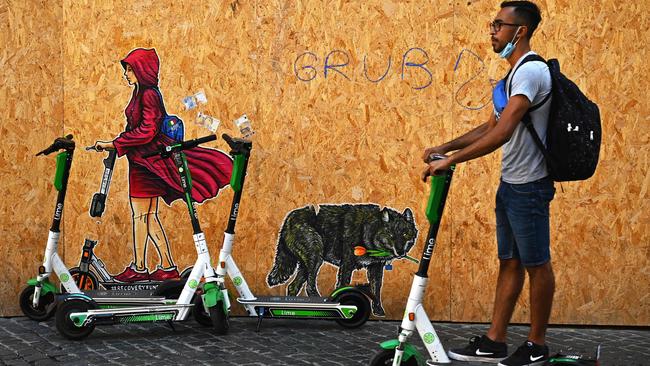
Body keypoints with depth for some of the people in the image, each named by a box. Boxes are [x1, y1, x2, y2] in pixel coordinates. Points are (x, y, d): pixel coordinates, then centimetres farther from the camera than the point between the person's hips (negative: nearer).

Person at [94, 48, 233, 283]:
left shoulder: (149, 95, -14)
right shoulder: (143, 93, 15)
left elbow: (146, 131, -22)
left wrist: (115, 144, -20)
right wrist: (116, 145, 16)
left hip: (146, 160, -10)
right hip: (143, 160, 10)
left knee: (139, 214, -4)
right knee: (149, 215, 10)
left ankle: (139, 268, 1)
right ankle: (168, 266, 11)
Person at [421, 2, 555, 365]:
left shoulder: (531, 71, -19)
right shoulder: (515, 73, 15)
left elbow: (503, 132, -29)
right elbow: (491, 127, 20)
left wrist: (450, 161, -27)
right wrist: (444, 147, 10)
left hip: (529, 187, -10)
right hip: (511, 184, 10)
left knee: (537, 265, 1)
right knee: (510, 263, 12)